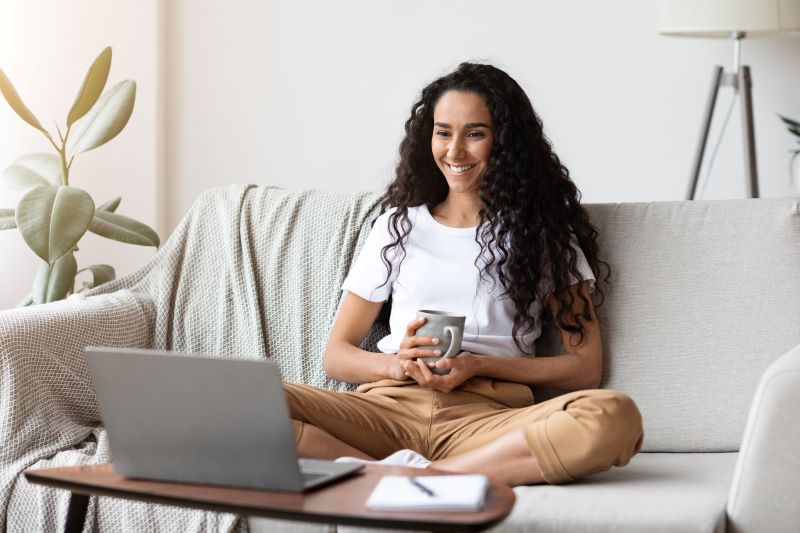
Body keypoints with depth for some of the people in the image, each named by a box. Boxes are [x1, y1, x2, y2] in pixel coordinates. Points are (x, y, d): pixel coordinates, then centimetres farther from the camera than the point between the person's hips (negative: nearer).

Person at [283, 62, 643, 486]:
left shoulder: (543, 231, 16)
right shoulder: (399, 224, 22)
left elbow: (585, 367, 7)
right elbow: (337, 355, 18)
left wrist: (477, 366, -7)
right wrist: (398, 364, -5)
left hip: (488, 415, -1)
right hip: (389, 409, 1)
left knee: (615, 418, -35)